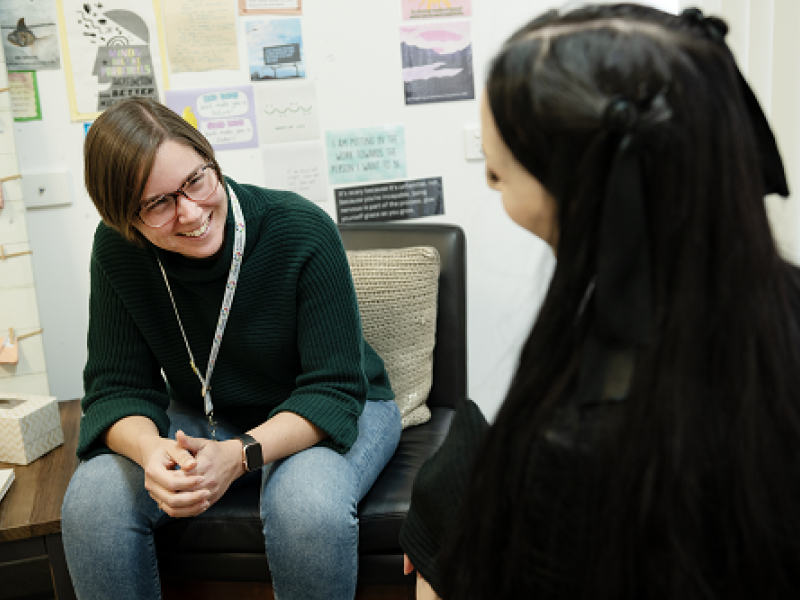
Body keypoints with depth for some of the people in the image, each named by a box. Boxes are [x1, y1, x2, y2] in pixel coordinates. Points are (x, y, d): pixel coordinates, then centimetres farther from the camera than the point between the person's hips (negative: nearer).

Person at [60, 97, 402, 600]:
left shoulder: (302, 232, -24)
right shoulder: (118, 250, -13)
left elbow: (333, 390, -22)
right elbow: (117, 388, -10)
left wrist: (239, 454, -39)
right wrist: (150, 450, -34)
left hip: (334, 411, -2)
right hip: (203, 417, 3)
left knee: (309, 508, -35)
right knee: (92, 499, -23)